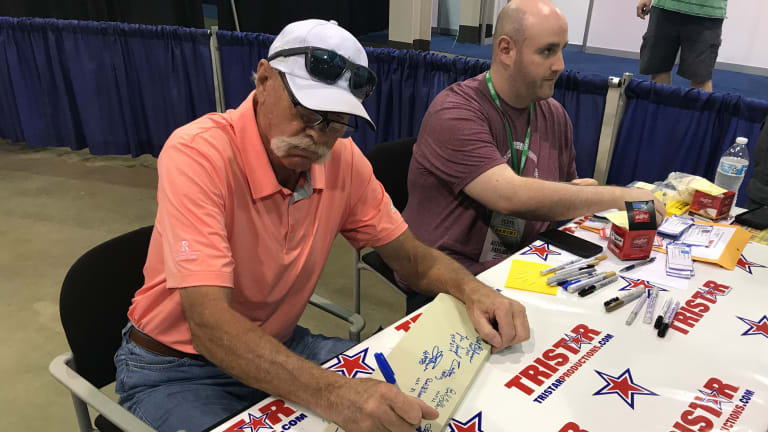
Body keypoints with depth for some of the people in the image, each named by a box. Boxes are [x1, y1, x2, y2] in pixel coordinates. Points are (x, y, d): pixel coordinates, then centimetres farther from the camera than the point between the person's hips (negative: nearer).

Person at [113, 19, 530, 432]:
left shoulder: (342, 158, -10)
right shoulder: (197, 154, -27)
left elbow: (412, 257, -1)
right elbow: (210, 323, -35)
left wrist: (471, 289, -22)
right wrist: (331, 393, -48)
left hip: (282, 347, 5)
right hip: (175, 368, -4)